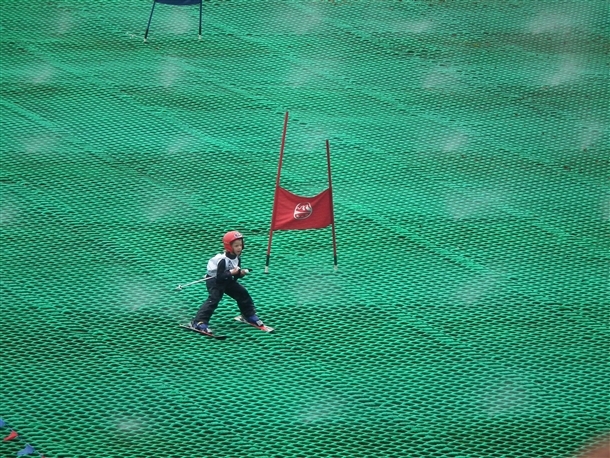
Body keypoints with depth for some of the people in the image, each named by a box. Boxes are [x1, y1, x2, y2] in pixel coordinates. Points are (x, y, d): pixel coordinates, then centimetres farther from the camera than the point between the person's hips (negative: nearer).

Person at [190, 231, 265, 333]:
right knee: (214, 299, -24)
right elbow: (219, 277, -32)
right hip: (214, 280, -8)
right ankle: (199, 322, -29)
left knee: (242, 293, 7)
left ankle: (250, 315, 28)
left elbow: (236, 275, 5)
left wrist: (241, 273, -16)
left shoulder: (237, 258, -4)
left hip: (228, 281, 8)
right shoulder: (223, 259, -30)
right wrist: (231, 273, -36)